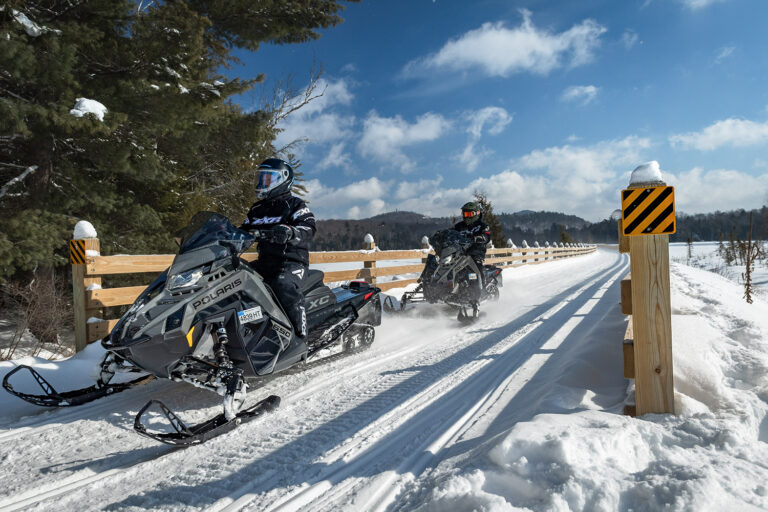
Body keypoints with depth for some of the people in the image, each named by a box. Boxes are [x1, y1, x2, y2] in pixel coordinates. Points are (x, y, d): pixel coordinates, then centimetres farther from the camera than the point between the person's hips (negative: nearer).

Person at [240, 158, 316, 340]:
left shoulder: (294, 204, 0)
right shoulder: (256, 210, 22)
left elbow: (309, 227, -17)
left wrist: (289, 232, -38)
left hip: (292, 262, -7)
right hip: (265, 262, 8)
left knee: (284, 285, -36)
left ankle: (300, 334, -36)